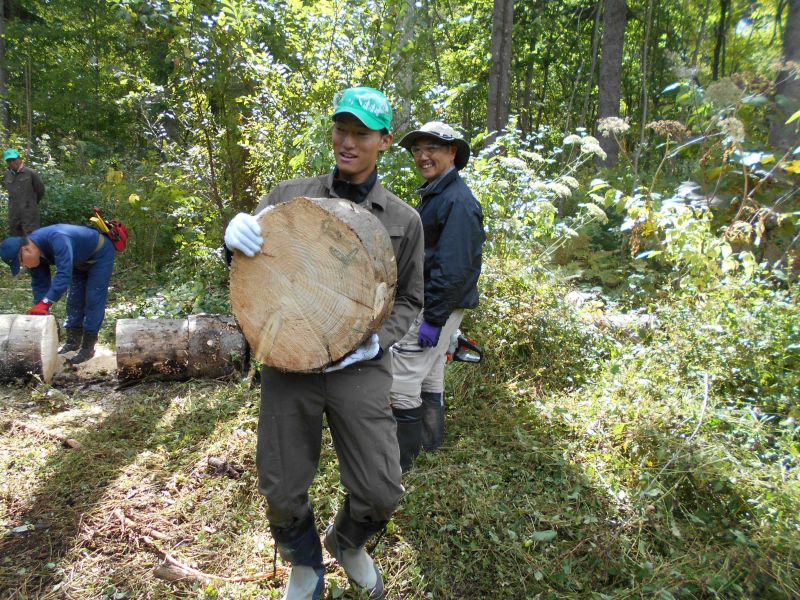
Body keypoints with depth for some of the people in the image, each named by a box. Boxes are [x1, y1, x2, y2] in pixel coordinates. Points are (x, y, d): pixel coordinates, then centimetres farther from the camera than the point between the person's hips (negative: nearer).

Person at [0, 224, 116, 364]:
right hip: (81, 261, 8)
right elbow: (40, 284, -5)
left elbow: (64, 275, -47)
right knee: (75, 299, 7)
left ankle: (88, 347, -4)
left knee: (93, 300, -9)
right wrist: (40, 312, -10)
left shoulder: (57, 239, -40)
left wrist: (45, 303, -50)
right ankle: (72, 342, 17)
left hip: (101, 254, -8)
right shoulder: (33, 254, -12)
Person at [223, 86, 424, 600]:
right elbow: (251, 269, 9)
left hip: (360, 370, 0)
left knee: (381, 493, 1)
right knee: (283, 492, 10)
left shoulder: (404, 220, 2)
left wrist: (376, 340, -12)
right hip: (288, 364, 1)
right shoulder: (290, 196, 3)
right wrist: (237, 236, -15)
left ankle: (347, 542, 39)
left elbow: (409, 301, 8)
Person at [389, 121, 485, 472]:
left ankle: (402, 458, 8)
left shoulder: (457, 201, -19)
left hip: (436, 305, -10)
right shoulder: (434, 193, 14)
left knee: (401, 378, -6)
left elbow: (454, 268, -24)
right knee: (429, 375, 20)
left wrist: (433, 319, -24)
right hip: (425, 301, 10)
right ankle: (429, 440, 35)